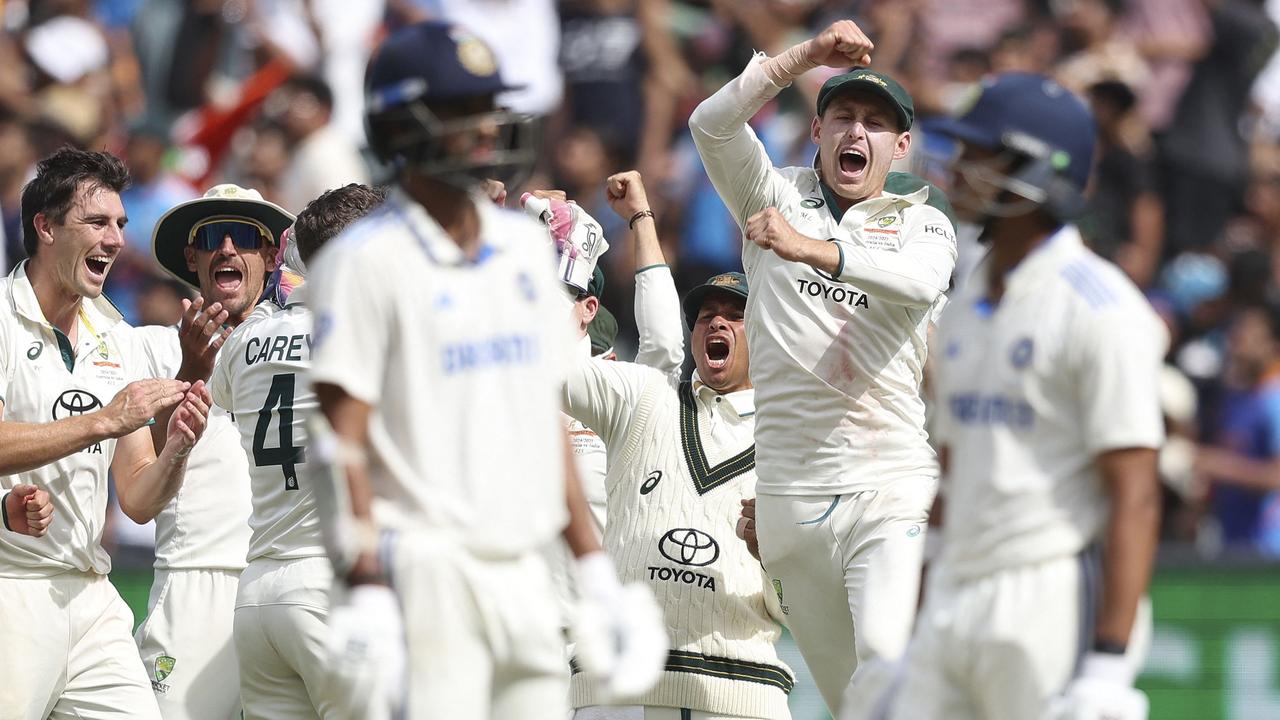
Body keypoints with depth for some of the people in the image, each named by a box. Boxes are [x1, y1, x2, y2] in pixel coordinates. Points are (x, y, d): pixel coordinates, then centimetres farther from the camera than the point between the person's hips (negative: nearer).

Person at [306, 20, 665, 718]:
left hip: (524, 568, 7)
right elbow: (345, 443, -11)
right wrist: (366, 589, -18)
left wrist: (595, 573, 16)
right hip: (430, 572, -7)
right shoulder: (365, 261, -7)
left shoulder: (525, 246, 14)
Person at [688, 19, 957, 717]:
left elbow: (923, 282, -16)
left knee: (889, 664, -23)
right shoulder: (776, 199, 13)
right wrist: (807, 55, -14)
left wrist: (812, 249, -30)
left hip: (892, 489, -2)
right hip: (792, 495, 2)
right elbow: (711, 124, -6)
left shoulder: (922, 221, 9)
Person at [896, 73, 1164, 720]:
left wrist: (1109, 665, -23)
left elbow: (1135, 497, -16)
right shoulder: (966, 307, 16)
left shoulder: (1101, 310, -11)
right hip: (952, 611, 8)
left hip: (1056, 602, -8)